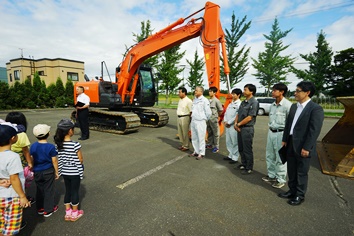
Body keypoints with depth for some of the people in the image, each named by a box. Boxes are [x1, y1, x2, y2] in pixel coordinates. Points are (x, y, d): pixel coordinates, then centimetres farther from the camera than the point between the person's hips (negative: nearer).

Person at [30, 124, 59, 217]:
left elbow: (31, 160, 2)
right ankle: (48, 210, 19)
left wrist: (33, 170, 16)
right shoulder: (51, 147, -17)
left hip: (37, 172, 4)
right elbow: (54, 161, -12)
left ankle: (40, 208, 32)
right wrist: (56, 172, 0)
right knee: (48, 190, 9)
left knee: (39, 190, 19)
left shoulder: (33, 146, -5)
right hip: (48, 171, -4)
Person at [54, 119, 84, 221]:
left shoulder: (58, 144, -6)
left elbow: (60, 159, 2)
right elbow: (81, 160, -15)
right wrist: (81, 161, 6)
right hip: (75, 172, -5)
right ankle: (75, 214, 27)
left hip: (64, 172, 6)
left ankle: (68, 213, 33)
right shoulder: (75, 144, -24)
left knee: (67, 191, 19)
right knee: (75, 192, 11)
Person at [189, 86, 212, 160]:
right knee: (194, 138, 14)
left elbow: (208, 112, -9)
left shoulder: (204, 100, -11)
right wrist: (192, 116, 13)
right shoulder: (194, 100, 10)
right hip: (193, 121, 7)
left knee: (201, 138, 2)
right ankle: (196, 151, 29)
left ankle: (201, 153, 14)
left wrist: (204, 119, 2)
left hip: (200, 122, -7)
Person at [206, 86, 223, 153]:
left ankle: (216, 147, 12)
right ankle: (209, 144, 31)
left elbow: (221, 110, -4)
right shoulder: (208, 100, 6)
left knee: (215, 133, 3)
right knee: (209, 133, 17)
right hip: (208, 119, 6)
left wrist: (216, 115, 6)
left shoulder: (216, 101, -10)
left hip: (214, 119, -6)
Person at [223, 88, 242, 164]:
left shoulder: (239, 104, -10)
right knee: (228, 142, 14)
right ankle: (231, 155, 26)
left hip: (233, 126, -8)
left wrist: (229, 122, -13)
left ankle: (235, 158, 8)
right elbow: (226, 112, 15)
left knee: (235, 142, -1)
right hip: (227, 125, 8)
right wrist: (225, 121, 0)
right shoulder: (231, 103, 16)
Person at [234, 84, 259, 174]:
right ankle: (243, 164, 33)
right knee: (241, 148, 17)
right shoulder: (243, 102, 12)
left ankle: (249, 168, 16)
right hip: (240, 128, 8)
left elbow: (249, 118, -18)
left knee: (247, 149, 2)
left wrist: (238, 124, -10)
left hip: (247, 129, -8)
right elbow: (238, 114, 14)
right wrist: (236, 124, -2)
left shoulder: (254, 102, -14)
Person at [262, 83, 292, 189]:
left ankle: (281, 179, 19)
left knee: (280, 158, 3)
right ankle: (271, 175, 33)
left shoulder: (287, 105, -15)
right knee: (270, 156, 16)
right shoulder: (272, 105, 8)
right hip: (271, 132, 8)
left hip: (281, 133, -8)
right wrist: (270, 130, 16)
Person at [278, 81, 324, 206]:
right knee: (291, 171, 18)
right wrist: (285, 139, 10)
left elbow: (314, 130, -17)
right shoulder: (294, 106, 9)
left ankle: (300, 195, 26)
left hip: (303, 147, -7)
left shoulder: (316, 108, -13)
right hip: (291, 145, 7)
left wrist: (306, 148, -18)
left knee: (301, 173, 9)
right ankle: (292, 191, 34)